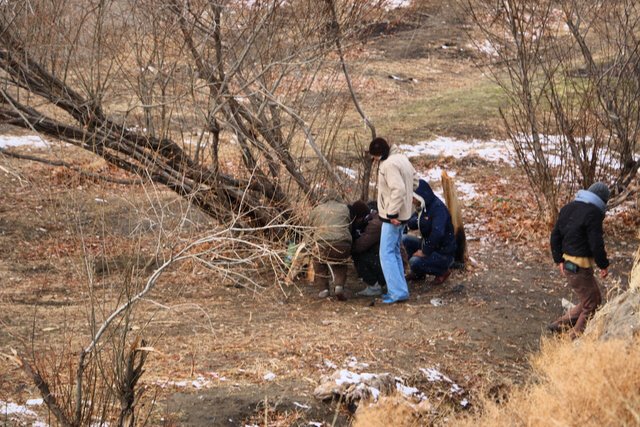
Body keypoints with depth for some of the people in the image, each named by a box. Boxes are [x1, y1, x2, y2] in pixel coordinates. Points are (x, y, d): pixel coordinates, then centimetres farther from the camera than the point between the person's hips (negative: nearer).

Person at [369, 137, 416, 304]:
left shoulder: (389, 164, -21)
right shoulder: (402, 158, 9)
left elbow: (398, 189, -29)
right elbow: (413, 178, 19)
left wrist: (392, 213, -23)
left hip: (393, 217, -10)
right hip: (403, 214, 10)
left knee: (387, 254, -6)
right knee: (395, 252, 17)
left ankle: (398, 292, -9)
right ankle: (399, 289, 19)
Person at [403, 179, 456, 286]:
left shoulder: (438, 208, -23)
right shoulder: (423, 206, 6)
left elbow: (437, 233, -34)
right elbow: (411, 224, 9)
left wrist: (425, 251, -25)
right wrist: (418, 220, -14)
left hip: (444, 253, -9)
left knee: (414, 262, -26)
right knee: (406, 239, 1)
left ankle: (443, 271, -2)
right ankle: (418, 273, 13)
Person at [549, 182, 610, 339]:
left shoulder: (568, 208, 12)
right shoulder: (593, 213, -15)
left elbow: (555, 236, 16)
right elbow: (596, 243, -18)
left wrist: (559, 259, 22)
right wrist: (604, 265, -4)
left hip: (567, 264, 9)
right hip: (580, 267, -9)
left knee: (595, 298, 20)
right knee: (590, 306, 2)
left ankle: (559, 324, 23)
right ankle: (575, 339, 6)